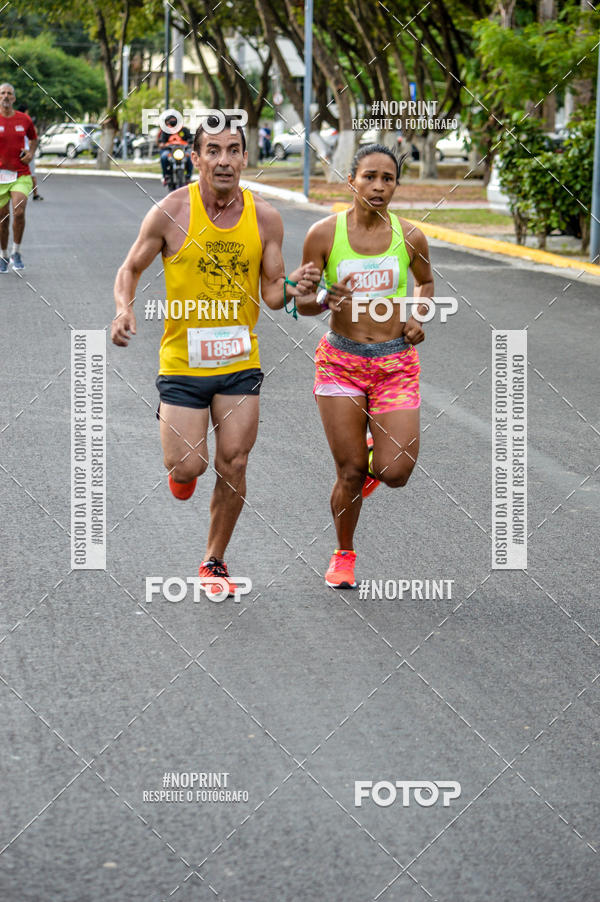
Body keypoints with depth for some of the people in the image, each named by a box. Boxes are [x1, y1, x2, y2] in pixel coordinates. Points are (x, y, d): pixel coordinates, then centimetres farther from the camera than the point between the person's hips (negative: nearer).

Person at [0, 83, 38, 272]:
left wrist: (31, 153, 3)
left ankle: (16, 252, 0)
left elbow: (34, 138, 23)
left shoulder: (24, 120, 5)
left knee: (19, 212, -18)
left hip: (21, 175, 1)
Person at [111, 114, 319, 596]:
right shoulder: (172, 212, -11)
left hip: (240, 361, 2)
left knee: (232, 469, 3)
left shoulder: (265, 217, -4)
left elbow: (271, 294, 4)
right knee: (189, 466, -6)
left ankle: (214, 561, 22)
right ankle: (181, 468, 33)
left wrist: (294, 288, -19)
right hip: (183, 361, -2)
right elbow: (131, 269, 1)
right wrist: (125, 308, -18)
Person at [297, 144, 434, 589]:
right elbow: (301, 302, 1)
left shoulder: (410, 237, -2)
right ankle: (344, 554, 25)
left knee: (394, 473, -9)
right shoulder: (324, 234, -6)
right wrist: (326, 299, -21)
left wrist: (417, 317, 1)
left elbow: (426, 281, 20)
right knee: (351, 471, 0)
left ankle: (375, 454, 29)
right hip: (341, 361, -1)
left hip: (396, 363, 1)